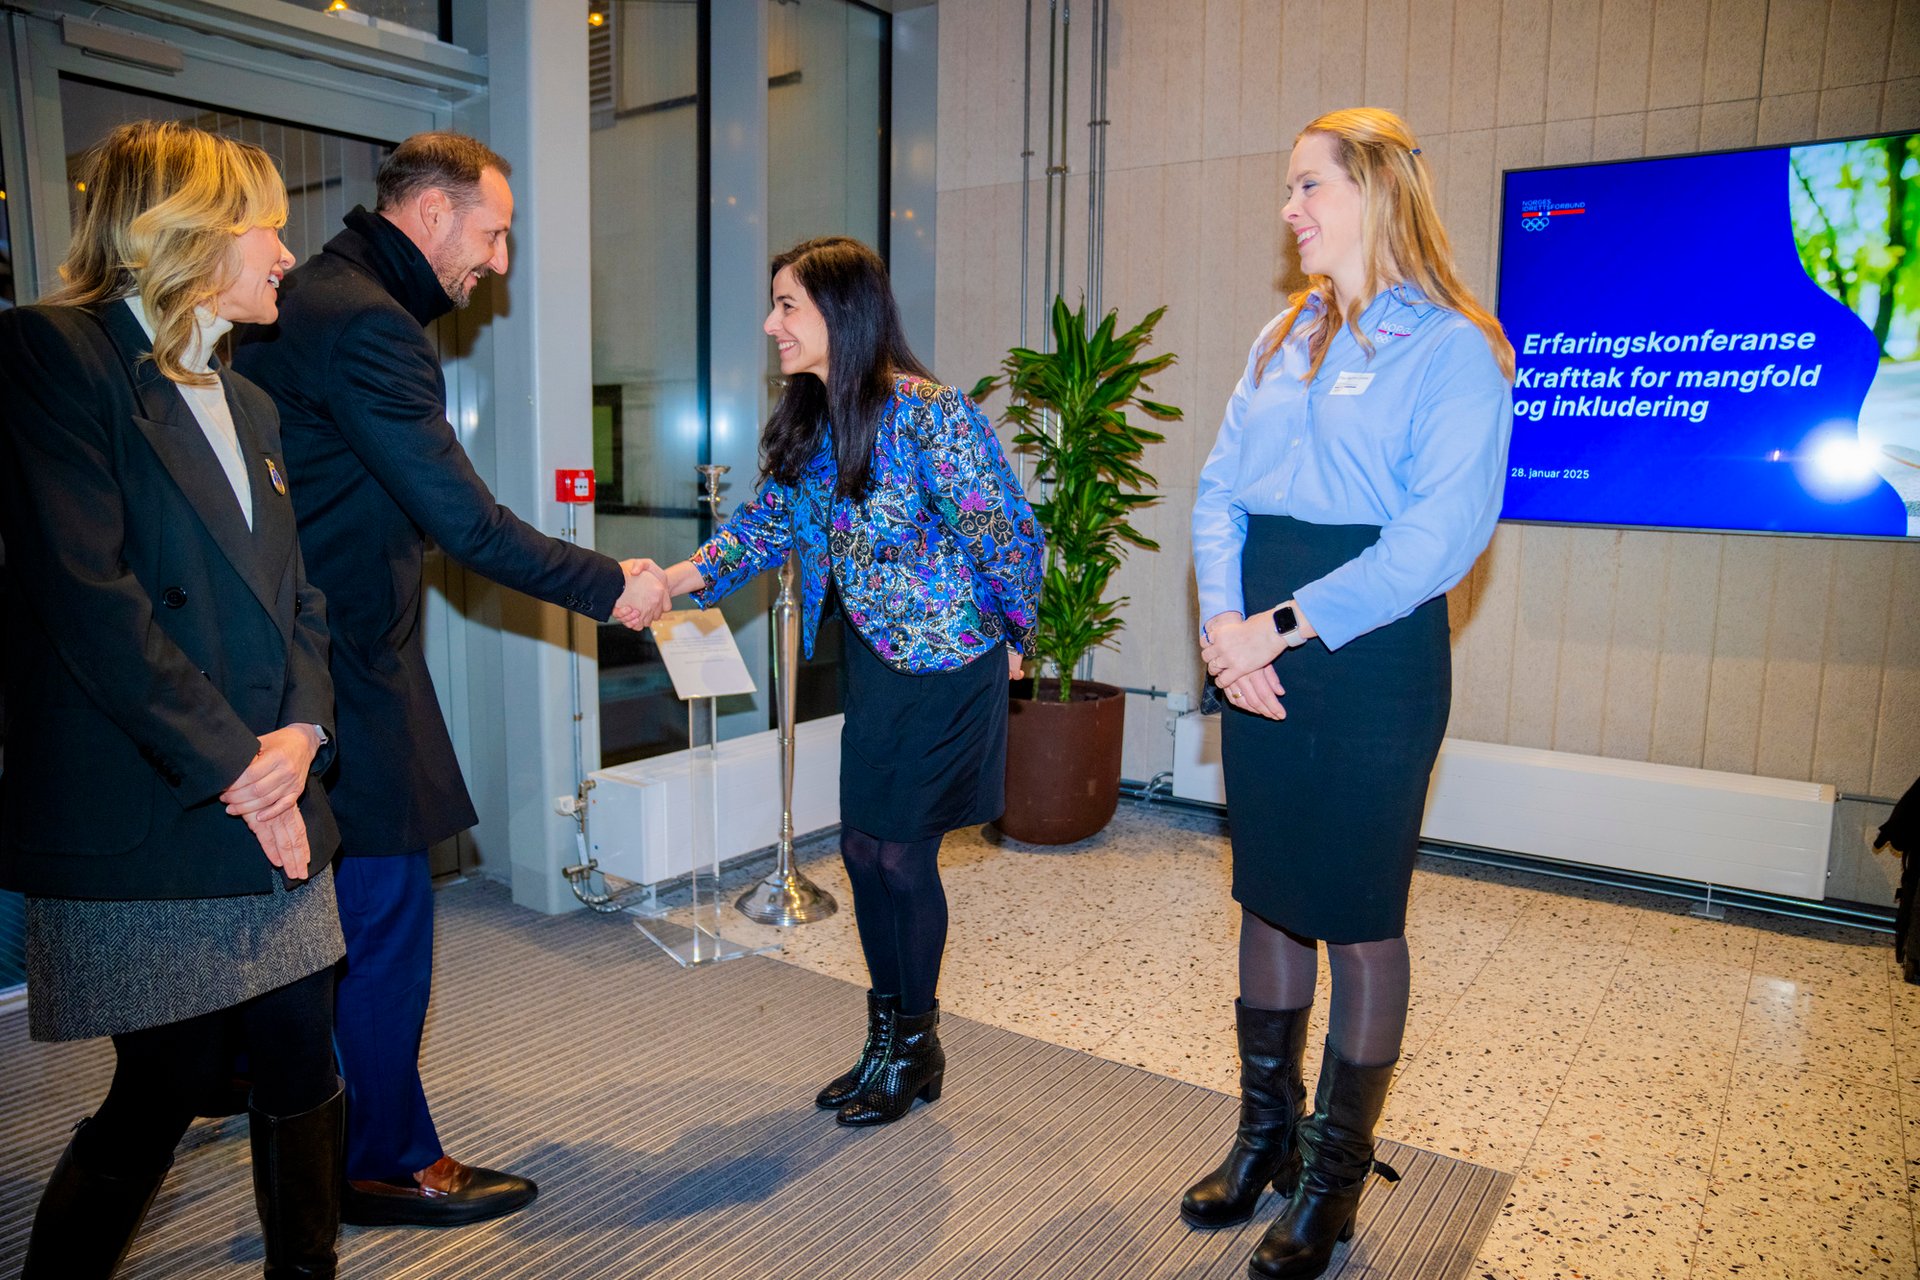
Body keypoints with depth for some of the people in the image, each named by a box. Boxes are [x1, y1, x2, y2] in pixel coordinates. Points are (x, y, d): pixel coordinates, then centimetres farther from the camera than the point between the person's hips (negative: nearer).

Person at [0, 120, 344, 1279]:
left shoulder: (246, 403, 18)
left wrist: (305, 730, -3)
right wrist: (236, 769, -15)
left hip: (275, 810, 7)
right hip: (146, 825, -7)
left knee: (303, 1071, 11)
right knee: (167, 1093, 4)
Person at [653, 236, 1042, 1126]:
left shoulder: (928, 415, -22)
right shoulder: (810, 424, 3)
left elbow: (1004, 534, -17)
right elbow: (765, 524, 5)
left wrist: (1011, 636, -4)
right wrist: (667, 581, -9)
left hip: (948, 667, -7)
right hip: (874, 663, 8)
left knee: (904, 855, 1)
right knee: (863, 850, 12)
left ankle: (917, 1050, 25)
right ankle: (887, 1038, 31)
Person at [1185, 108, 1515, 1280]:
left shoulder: (1453, 346, -7)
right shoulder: (1282, 338, 13)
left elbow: (1442, 534, -17)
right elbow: (1221, 486, 8)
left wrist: (1288, 625, -19)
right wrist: (1225, 617, -8)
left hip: (1372, 655, -6)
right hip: (1261, 653, 6)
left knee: (1360, 918, 5)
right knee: (1267, 898, 14)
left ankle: (1335, 1177, 24)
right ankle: (1265, 1136, 32)